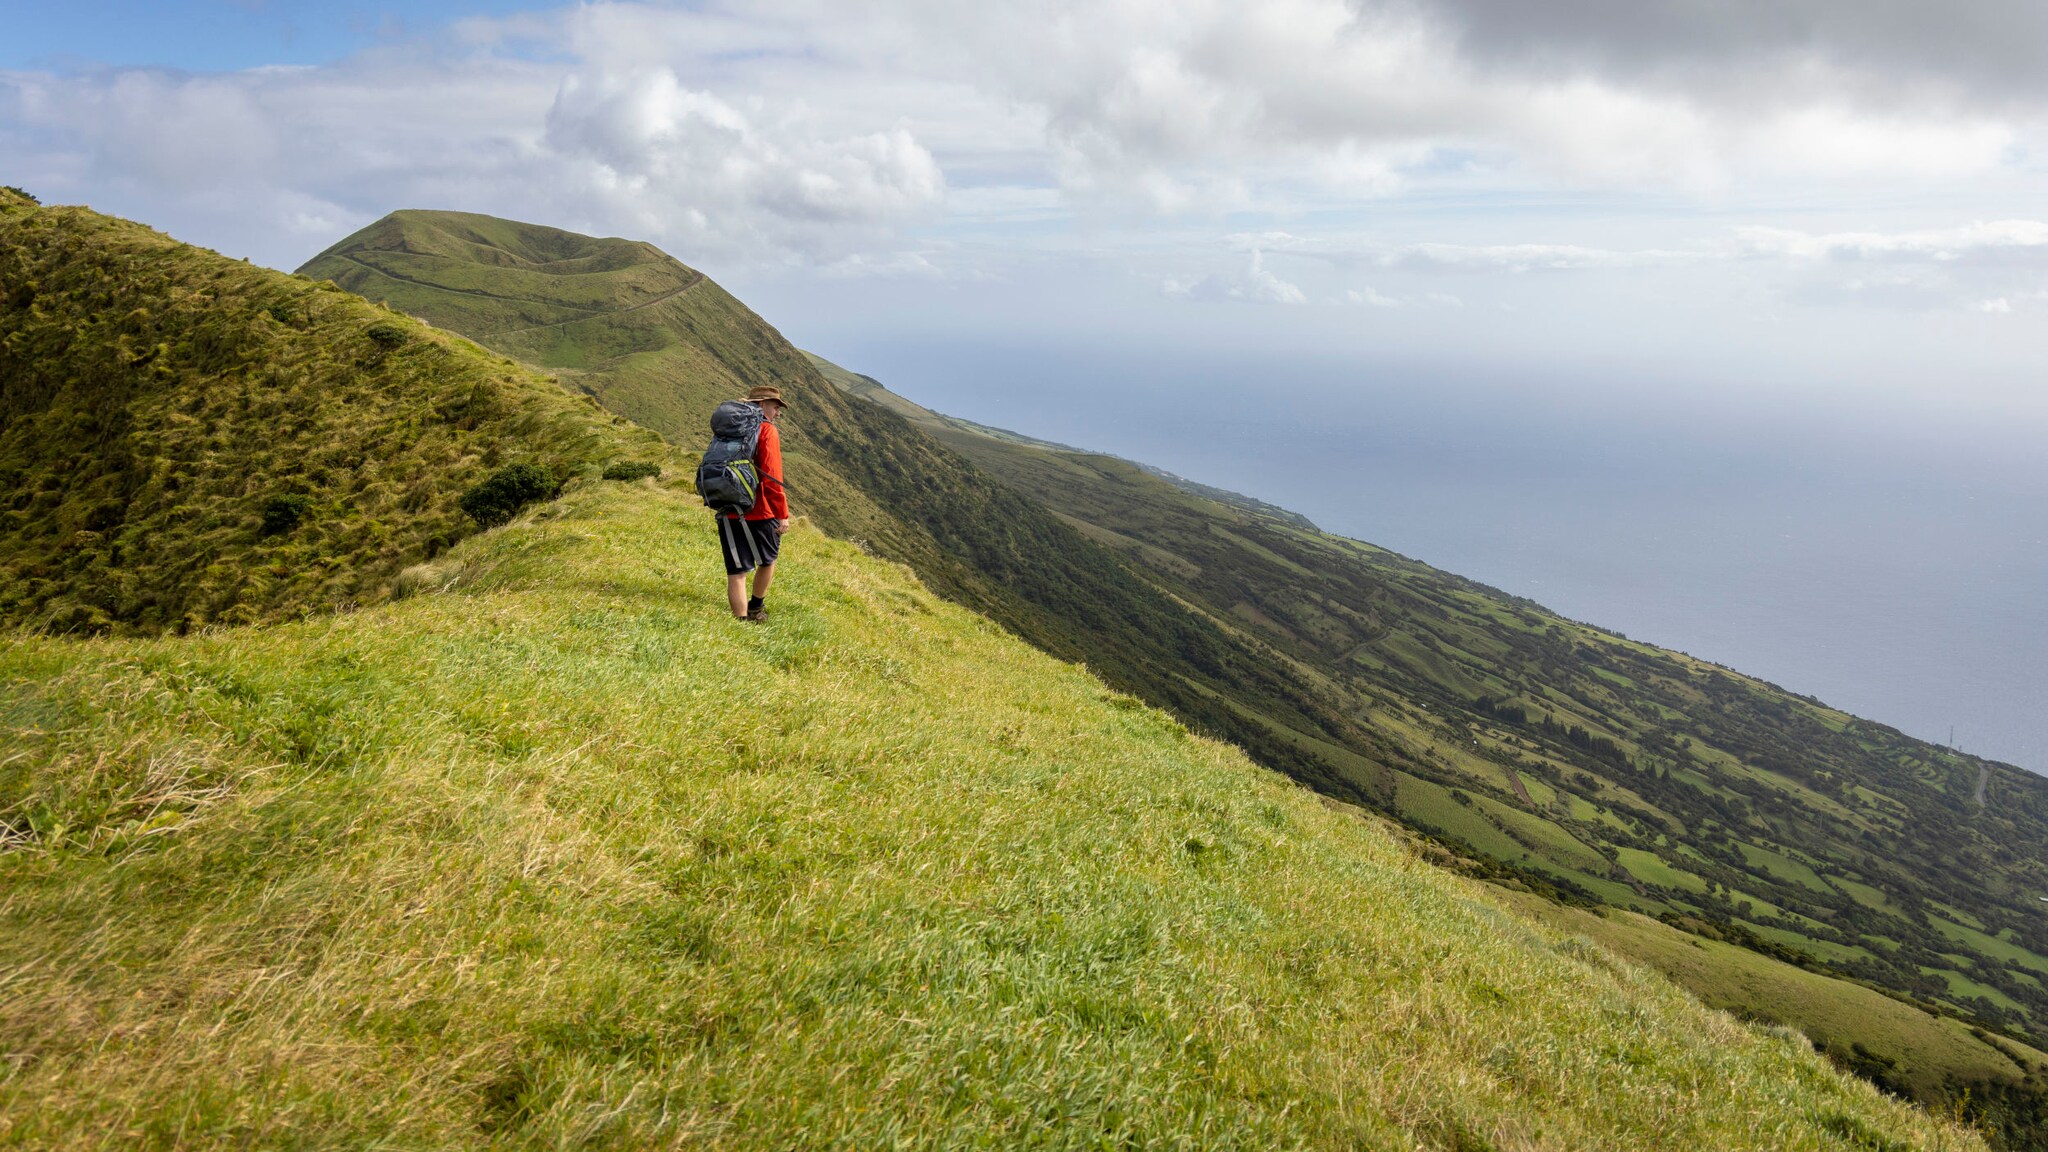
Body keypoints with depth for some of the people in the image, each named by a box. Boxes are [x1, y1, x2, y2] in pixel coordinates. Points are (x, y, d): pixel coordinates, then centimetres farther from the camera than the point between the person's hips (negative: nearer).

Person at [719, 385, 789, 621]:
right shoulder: (767, 431, -9)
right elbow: (771, 477, -17)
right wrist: (783, 514, -15)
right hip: (760, 512, -5)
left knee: (736, 571, 5)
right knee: (767, 560, 20)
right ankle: (756, 608, 33)